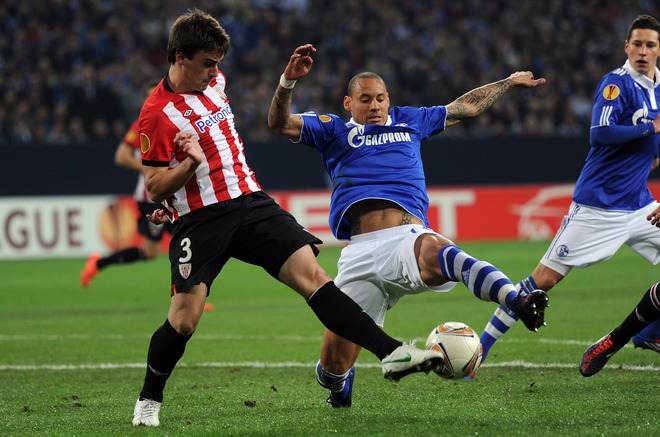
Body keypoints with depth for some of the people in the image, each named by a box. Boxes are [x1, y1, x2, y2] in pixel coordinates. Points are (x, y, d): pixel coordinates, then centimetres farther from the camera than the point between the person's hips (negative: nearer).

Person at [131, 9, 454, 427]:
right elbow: (154, 189, -10)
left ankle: (390, 353, -20)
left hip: (251, 203, 5)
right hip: (200, 221, -5)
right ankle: (148, 401, 12)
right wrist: (191, 163, -24)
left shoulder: (214, 81, 11)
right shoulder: (156, 114, -11)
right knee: (183, 320, -13)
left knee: (312, 275, -11)